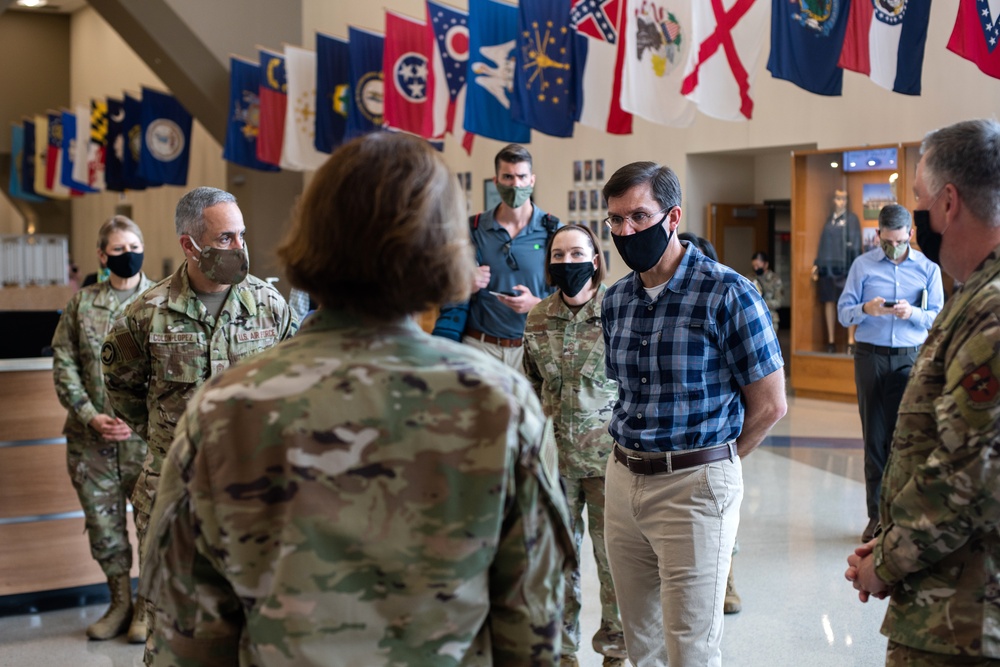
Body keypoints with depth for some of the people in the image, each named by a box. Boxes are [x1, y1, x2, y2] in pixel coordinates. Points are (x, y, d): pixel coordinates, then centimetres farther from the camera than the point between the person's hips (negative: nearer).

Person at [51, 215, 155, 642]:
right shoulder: (83, 303, 5)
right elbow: (64, 365, 3)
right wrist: (91, 416, -9)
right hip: (91, 439, 3)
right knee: (102, 524, 11)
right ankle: (120, 603, 29)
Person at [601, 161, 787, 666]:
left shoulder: (727, 294, -11)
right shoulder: (615, 300, 8)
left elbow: (769, 404, -8)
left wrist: (709, 461, 1)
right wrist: (634, 458, 9)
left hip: (695, 489, -6)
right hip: (623, 482, 6)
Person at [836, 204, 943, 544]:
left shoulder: (928, 268, 6)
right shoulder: (862, 265, 6)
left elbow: (937, 318, 3)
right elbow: (843, 312, 4)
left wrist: (912, 313, -17)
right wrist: (865, 309, -17)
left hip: (911, 359, 0)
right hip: (871, 358, 0)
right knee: (874, 437, 3)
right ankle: (877, 515, 10)